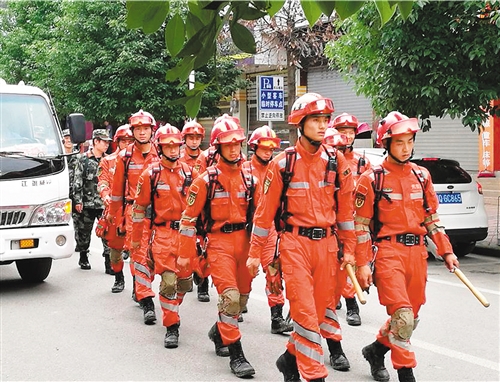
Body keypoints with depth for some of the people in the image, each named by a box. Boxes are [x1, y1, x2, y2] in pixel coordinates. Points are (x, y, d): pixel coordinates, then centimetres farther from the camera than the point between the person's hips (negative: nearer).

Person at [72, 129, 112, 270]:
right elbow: (77, 181, -1)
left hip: (105, 204, 2)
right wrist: (78, 200, -7)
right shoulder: (83, 159, 1)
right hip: (87, 204, -2)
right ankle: (83, 258, 24)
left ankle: (108, 260, -4)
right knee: (84, 232, 9)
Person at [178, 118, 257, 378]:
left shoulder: (249, 179, 7)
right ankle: (236, 354, -7)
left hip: (244, 241, 5)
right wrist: (185, 253, -2)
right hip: (219, 242, -5)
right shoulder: (206, 180, -5)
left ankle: (218, 333, 39)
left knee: (241, 299, 11)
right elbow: (189, 217, -2)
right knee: (230, 296, -16)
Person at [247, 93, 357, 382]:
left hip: (327, 244, 4)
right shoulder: (283, 163, -5)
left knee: (321, 310, 10)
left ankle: (292, 357, 32)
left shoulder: (337, 162, 3)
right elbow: (265, 211, 0)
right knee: (305, 312, -7)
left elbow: (346, 208, 9)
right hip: (295, 243, -4)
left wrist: (349, 248, 8)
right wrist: (255, 253, 1)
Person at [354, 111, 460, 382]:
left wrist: (446, 251, 10)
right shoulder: (372, 179, -5)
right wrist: (363, 263, -9)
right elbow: (361, 225, -5)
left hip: (417, 252, 6)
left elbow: (431, 218, 16)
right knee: (402, 316, -13)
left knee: (411, 317, 13)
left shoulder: (421, 175, 10)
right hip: (388, 252, -6)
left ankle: (376, 350, 36)